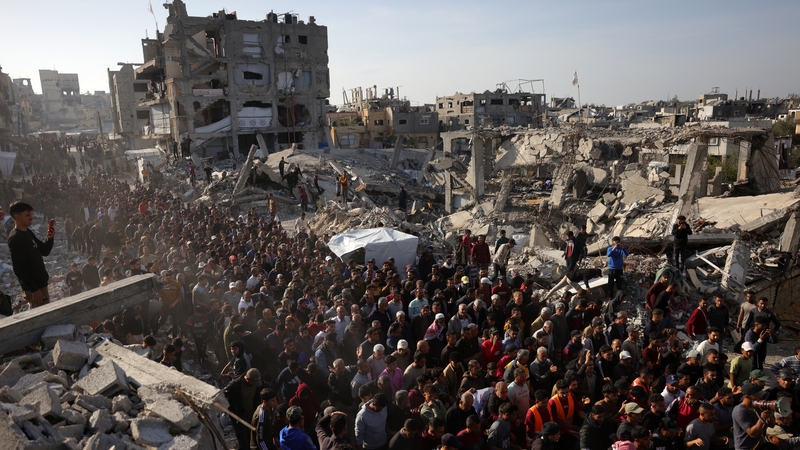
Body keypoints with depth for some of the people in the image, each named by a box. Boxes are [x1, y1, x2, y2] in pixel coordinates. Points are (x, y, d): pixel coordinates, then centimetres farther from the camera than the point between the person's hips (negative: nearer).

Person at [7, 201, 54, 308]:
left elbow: (44, 251, 14)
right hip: (33, 287, -9)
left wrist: (49, 238, -6)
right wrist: (34, 289, -21)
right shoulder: (15, 238, -18)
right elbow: (19, 269, -21)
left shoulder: (28, 232, 8)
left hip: (41, 283, 9)